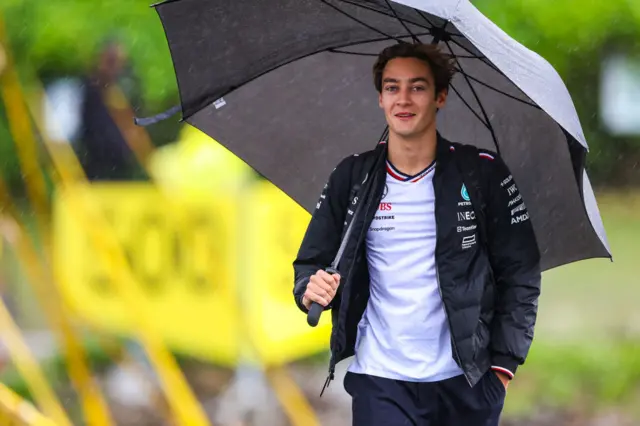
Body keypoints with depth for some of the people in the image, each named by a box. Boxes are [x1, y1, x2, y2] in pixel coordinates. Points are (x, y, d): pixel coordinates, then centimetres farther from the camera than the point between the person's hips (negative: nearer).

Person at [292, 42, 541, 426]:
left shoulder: (483, 174, -2)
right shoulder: (352, 178, 4)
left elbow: (520, 275, 0)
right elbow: (313, 261, 7)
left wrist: (504, 363, -6)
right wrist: (311, 289, -15)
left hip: (466, 381, -1)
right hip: (381, 382, 1)